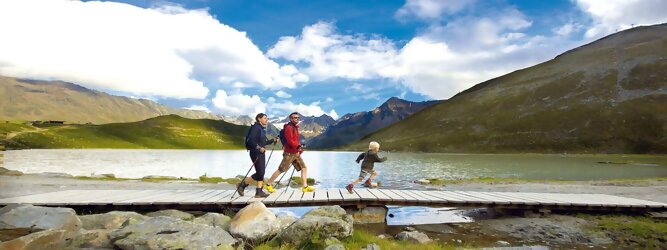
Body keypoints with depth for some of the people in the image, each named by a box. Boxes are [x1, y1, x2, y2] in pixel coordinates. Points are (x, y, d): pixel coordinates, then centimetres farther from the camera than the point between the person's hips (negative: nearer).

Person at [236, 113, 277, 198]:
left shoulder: (263, 129, 15)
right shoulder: (256, 127, -12)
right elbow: (250, 140, -21)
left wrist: (273, 140, 11)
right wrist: (258, 148, -28)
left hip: (261, 153, 9)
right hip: (255, 153, -9)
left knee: (261, 173, 7)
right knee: (260, 173, -9)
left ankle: (259, 192, 10)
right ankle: (242, 185, 5)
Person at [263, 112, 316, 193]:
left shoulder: (295, 127, 16)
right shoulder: (289, 127, -13)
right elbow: (289, 140, -21)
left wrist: (299, 147, 8)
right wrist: (298, 146, -25)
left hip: (296, 153, 9)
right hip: (289, 153, -9)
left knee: (304, 168, 3)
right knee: (281, 170, -2)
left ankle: (305, 187, 4)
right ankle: (268, 184, 11)